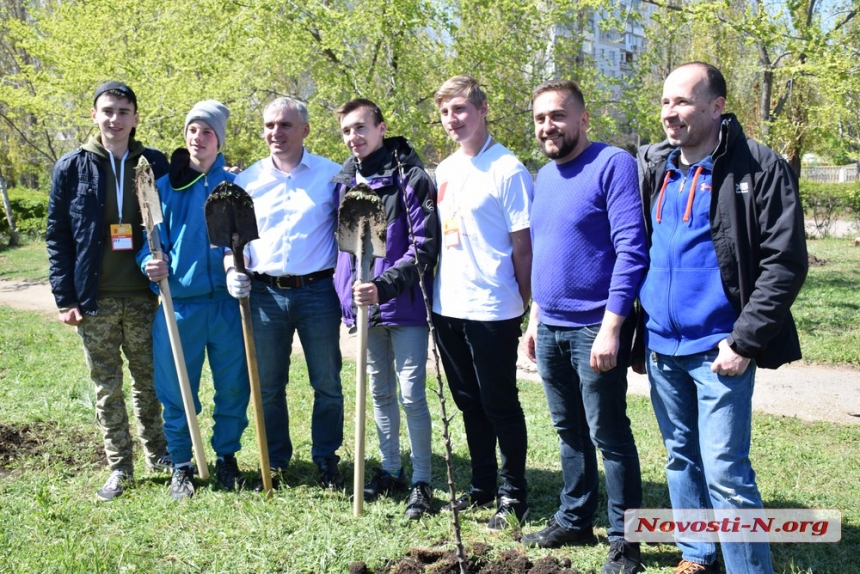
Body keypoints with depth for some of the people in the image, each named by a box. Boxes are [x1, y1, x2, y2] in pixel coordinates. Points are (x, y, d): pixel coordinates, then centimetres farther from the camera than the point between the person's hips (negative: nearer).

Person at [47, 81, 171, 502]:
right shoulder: (72, 167, 0)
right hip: (94, 298, 0)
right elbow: (57, 236, 1)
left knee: (149, 380, 12)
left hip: (143, 295, 0)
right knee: (106, 387, 9)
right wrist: (65, 297, -4)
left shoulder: (154, 164, 2)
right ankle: (119, 467, 20)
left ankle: (156, 453, 29)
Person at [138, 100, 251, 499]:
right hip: (179, 304, 0)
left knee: (233, 388, 9)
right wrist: (152, 264, -15)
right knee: (177, 391, 6)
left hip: (228, 303, 1)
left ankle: (227, 458, 29)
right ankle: (181, 466, 24)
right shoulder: (164, 187, 4)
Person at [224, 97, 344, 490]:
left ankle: (327, 460, 23)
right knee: (268, 386, 11)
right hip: (264, 293, 2)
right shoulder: (248, 180, 9)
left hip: (318, 291, -2)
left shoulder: (332, 175, 3)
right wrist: (232, 270, -4)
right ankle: (275, 462, 27)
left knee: (327, 383, 6)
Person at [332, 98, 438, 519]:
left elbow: (424, 247, -15)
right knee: (380, 392, 15)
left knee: (412, 395, -2)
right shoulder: (344, 182, 8)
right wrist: (345, 292, 8)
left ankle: (421, 481, 12)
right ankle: (390, 471, 29)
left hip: (404, 306, -6)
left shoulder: (411, 178, -9)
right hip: (364, 307, 6)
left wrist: (385, 286, -24)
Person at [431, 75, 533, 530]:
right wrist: (433, 292, 12)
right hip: (447, 306, 7)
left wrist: (529, 304, -9)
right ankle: (482, 486, 30)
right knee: (470, 403, 16)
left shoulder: (507, 169, -9)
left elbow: (523, 244, -10)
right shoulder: (443, 170, 12)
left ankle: (513, 495, 17)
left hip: (492, 309, -7)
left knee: (500, 404, 3)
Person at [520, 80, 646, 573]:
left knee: (609, 436, 2)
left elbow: (631, 250, -18)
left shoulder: (613, 165, -12)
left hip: (595, 329, -7)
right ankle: (575, 520, 31)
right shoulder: (544, 177, 13)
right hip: (550, 329, 7)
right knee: (569, 431, 17)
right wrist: (535, 317, 16)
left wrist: (611, 327, -22)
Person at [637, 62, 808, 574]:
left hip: (717, 350, -6)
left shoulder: (759, 168, -9)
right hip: (661, 346, 6)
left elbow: (785, 263, -12)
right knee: (682, 458, 16)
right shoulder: (653, 167, 8)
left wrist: (745, 342, -16)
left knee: (726, 472, -4)